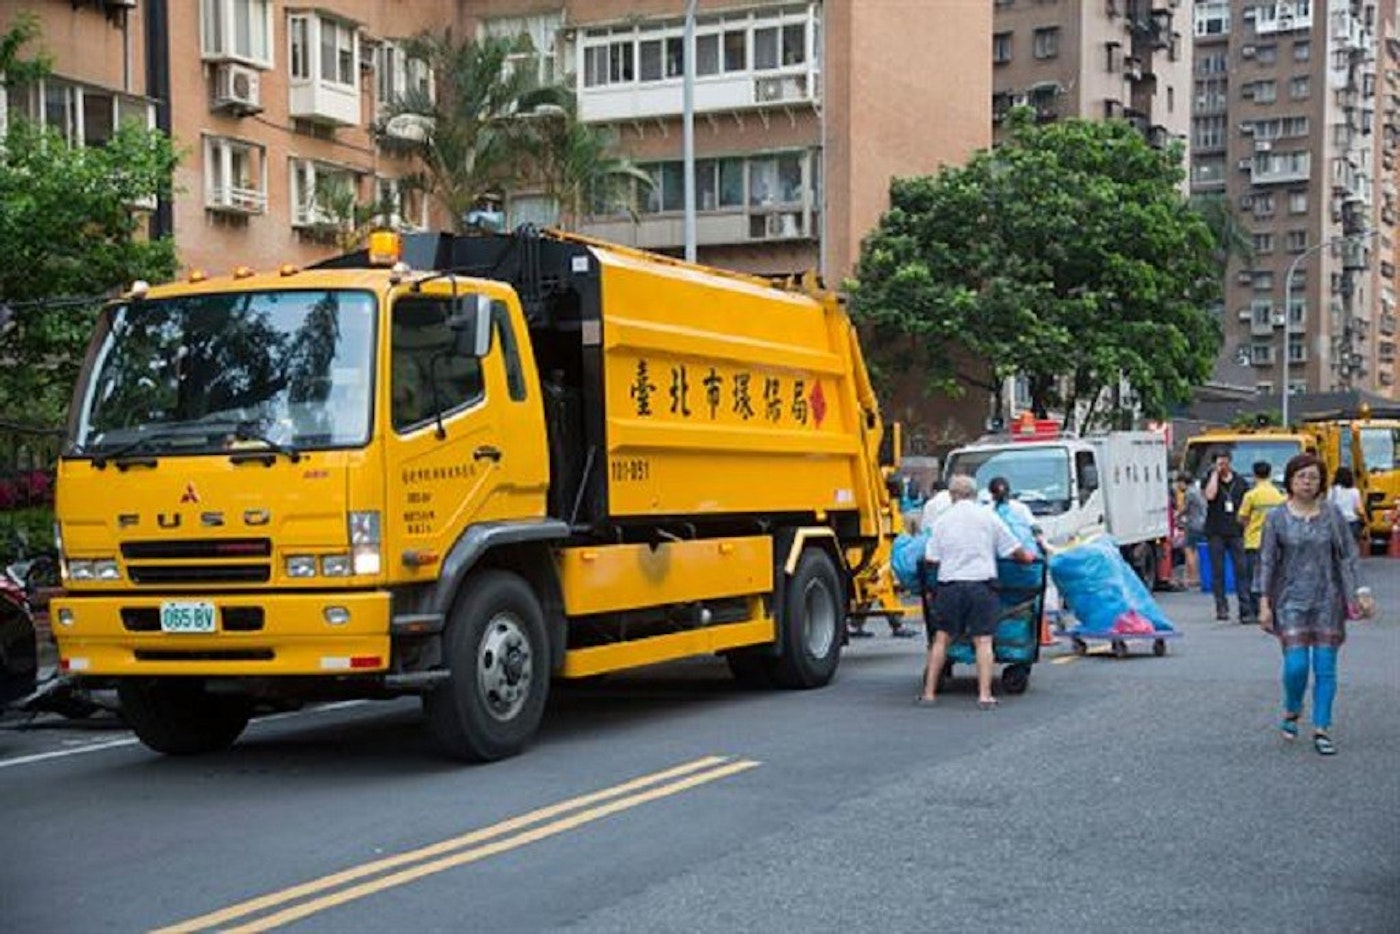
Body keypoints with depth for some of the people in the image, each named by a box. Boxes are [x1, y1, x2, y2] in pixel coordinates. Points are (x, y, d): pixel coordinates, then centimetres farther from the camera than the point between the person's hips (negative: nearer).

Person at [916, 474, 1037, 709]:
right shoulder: (989, 517, 3)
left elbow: (930, 558, 3)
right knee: (983, 640, 0)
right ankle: (984, 695, -6)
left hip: (950, 585, 1)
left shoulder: (942, 520, 5)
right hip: (982, 584, -1)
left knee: (941, 638, 8)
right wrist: (1027, 557, 29)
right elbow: (1015, 550, 7)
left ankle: (929, 692, 9)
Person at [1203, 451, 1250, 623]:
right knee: (1218, 571, 1)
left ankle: (1245, 610, -6)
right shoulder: (1210, 479, 4)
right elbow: (1210, 495, -18)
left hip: (1236, 532, 1)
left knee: (1241, 570, -5)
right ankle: (1221, 608, 8)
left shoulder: (1239, 481, 11)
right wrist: (1215, 474, -10)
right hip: (1215, 532, -1)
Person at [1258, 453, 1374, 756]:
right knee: (1296, 665, -9)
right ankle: (1291, 712, 20)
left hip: (1328, 601, 1)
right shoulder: (1277, 518, 0)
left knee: (1325, 667, 1)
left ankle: (1321, 729, 10)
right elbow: (1267, 563, 1)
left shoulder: (1332, 514, 3)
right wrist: (1264, 603, -4)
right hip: (1292, 601, -1)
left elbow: (1349, 556, 5)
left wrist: (1361, 592, -3)